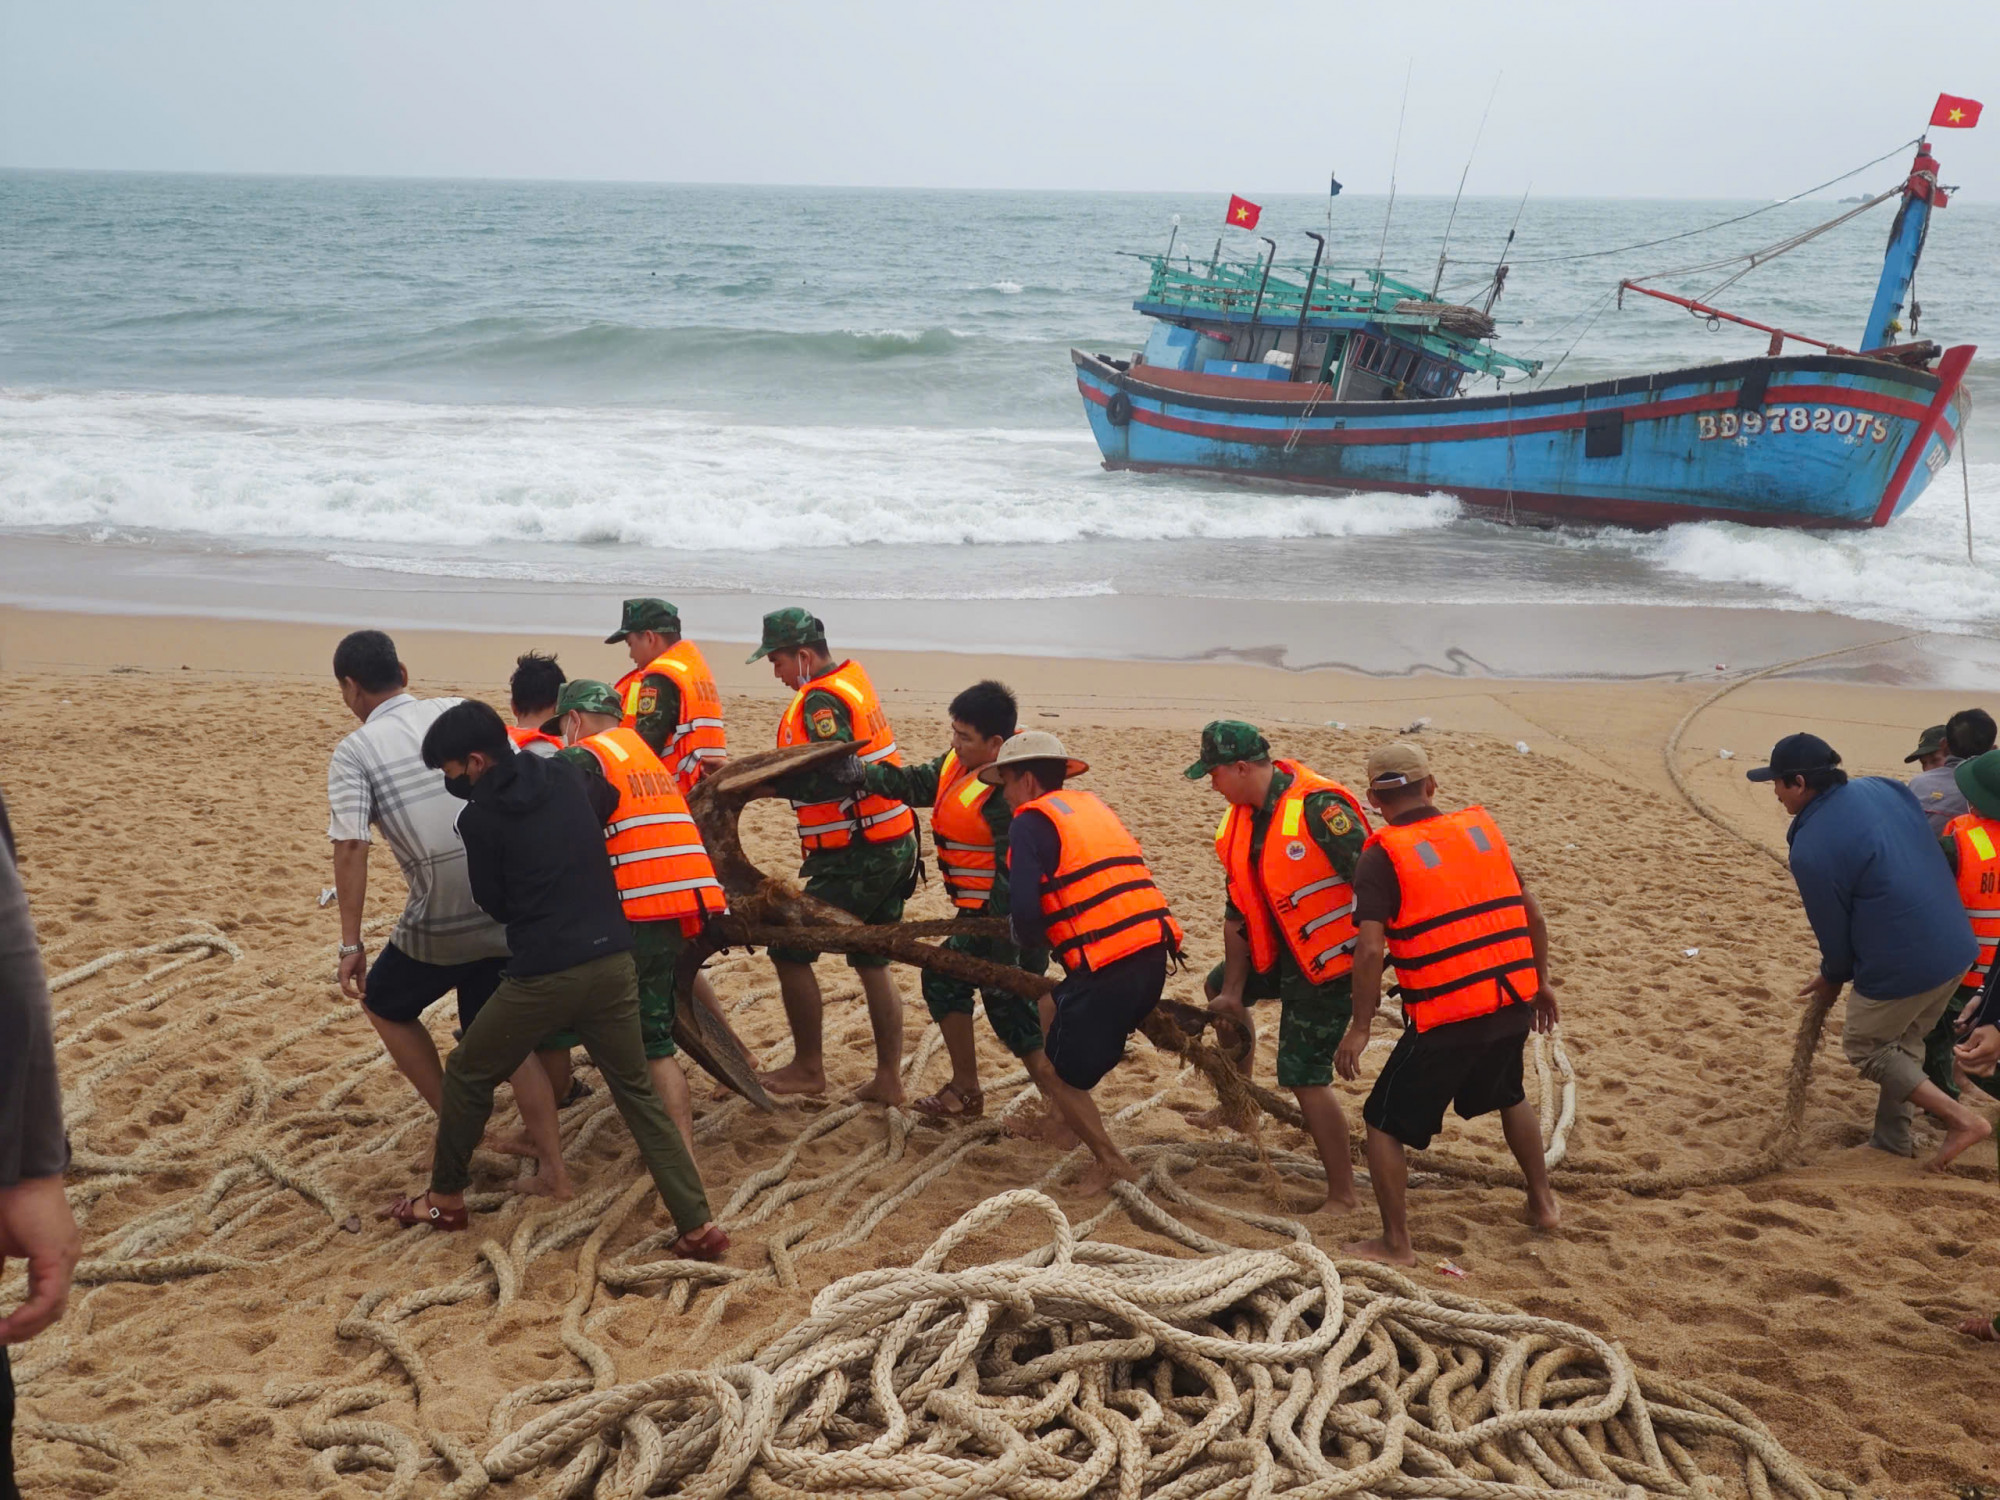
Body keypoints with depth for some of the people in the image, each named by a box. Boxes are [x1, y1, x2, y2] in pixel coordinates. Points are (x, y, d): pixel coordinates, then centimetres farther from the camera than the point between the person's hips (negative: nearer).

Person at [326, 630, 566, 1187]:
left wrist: (351, 945, -9)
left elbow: (351, 848, -12)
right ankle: (548, 1156, 12)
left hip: (441, 921, -4)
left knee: (385, 1005, 24)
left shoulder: (353, 752, -3)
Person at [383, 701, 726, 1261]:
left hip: (543, 974, -5)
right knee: (638, 1093, 12)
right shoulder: (566, 777, 8)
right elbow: (608, 800, 32)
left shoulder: (480, 818, -8)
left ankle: (444, 1199, 30)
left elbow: (495, 905, 4)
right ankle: (698, 1225, 4)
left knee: (467, 1075, 18)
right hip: (613, 962, 5)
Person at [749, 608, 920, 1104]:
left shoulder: (821, 700, -17)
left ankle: (808, 1068, 11)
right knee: (872, 963, 14)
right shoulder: (851, 679, 13)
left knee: (791, 951, 2)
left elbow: (830, 777, -28)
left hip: (856, 858, -9)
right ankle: (888, 1079, 17)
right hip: (893, 845, 10)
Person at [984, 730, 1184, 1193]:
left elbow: (1024, 911, -14)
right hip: (1153, 957, 8)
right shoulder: (1090, 807, 20)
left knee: (1057, 1072, 10)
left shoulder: (1031, 822, -5)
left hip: (1107, 971, -8)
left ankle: (1111, 1163, 12)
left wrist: (1027, 941, 8)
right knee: (1050, 1009, 29)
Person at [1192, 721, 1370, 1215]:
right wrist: (1234, 990, 8)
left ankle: (1342, 1195, 1)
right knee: (1220, 989, 28)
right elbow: (1238, 910, 6)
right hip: (1283, 951, 10)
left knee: (1305, 1075, -11)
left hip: (1330, 962, -10)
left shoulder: (1318, 807, -28)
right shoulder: (1245, 817, 1)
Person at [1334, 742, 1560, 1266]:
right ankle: (1543, 1202, 43)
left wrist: (1360, 1029, -9)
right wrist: (1540, 981, 24)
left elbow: (1370, 950, -16)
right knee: (1509, 1095, 33)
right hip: (1514, 1000, 6)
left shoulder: (1381, 856, -8)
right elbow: (1531, 913, 12)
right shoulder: (1482, 827, 8)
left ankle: (1396, 1244, 10)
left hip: (1445, 1017, -6)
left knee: (1386, 1122, 10)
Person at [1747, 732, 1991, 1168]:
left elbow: (1832, 929, -8)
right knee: (1903, 1044, 24)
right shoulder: (1884, 788, 4)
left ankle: (1960, 1117, 7)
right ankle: (1891, 1142, 33)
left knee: (1864, 1047, 15)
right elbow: (1934, 853, 16)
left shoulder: (1810, 850, -18)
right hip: (1956, 948, 8)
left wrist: (1833, 978, 15)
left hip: (1903, 965, -8)